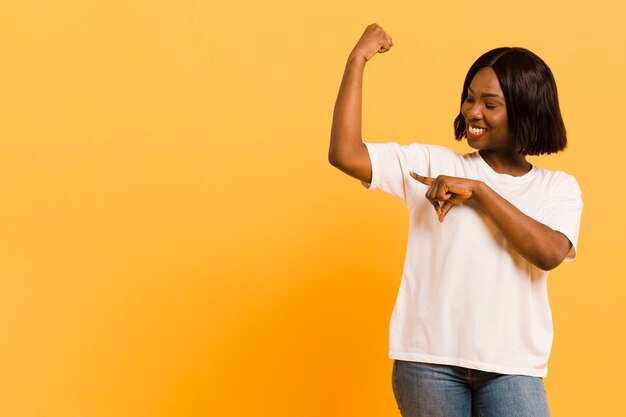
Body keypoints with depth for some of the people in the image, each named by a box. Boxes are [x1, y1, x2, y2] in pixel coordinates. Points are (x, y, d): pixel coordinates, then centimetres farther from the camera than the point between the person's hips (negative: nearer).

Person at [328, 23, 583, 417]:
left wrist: (478, 190, -13)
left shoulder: (559, 187, 7)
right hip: (429, 360, 0)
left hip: (512, 367, 0)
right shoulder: (433, 163, 4)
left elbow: (548, 253, -11)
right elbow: (345, 155, -7)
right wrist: (357, 59, -6)